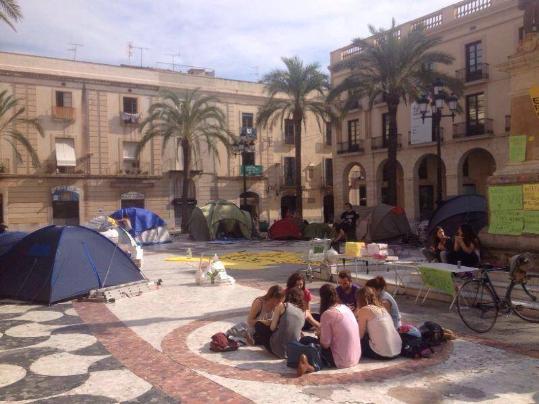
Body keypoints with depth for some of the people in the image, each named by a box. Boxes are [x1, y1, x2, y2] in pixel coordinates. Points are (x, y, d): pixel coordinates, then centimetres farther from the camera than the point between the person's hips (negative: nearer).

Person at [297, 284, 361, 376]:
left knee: (304, 341, 4)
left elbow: (325, 344, -13)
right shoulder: (346, 308, 7)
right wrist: (321, 329, 21)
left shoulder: (327, 314, -14)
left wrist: (319, 336, 7)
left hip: (341, 361, -8)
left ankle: (310, 365, -14)